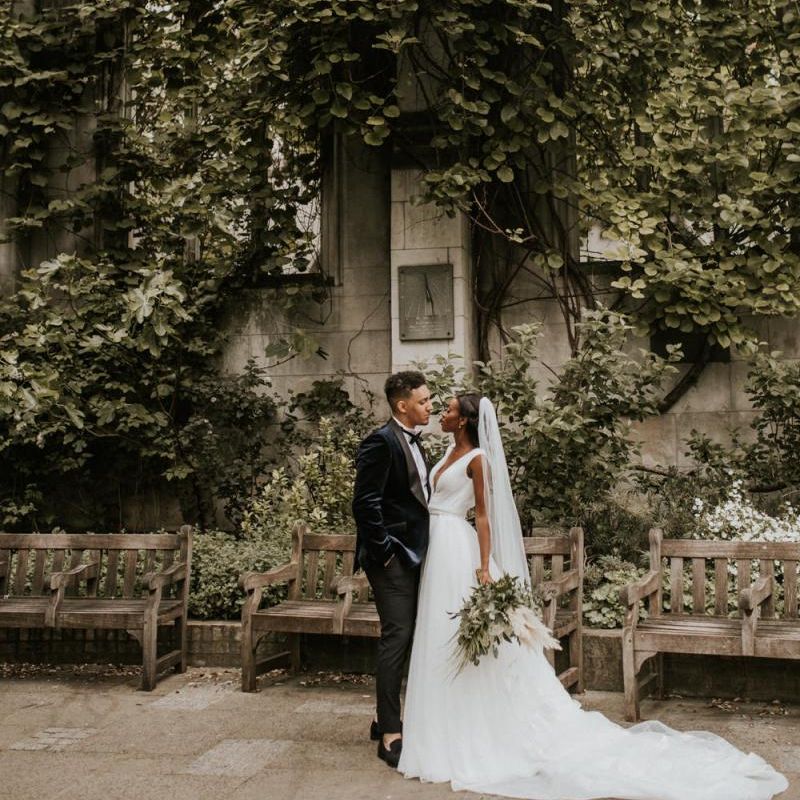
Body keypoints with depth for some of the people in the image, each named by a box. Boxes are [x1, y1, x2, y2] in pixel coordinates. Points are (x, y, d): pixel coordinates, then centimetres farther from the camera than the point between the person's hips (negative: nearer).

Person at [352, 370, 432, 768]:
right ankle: (390, 735, -2)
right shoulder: (380, 442, -14)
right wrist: (384, 551, -16)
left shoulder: (413, 441, 15)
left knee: (402, 638, 14)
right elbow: (365, 503, -19)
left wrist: (419, 547, 14)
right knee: (396, 638, -8)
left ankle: (386, 720, 26)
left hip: (412, 555, 10)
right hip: (392, 556, -10)